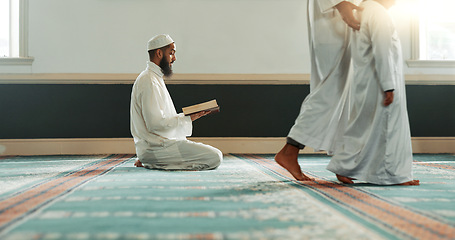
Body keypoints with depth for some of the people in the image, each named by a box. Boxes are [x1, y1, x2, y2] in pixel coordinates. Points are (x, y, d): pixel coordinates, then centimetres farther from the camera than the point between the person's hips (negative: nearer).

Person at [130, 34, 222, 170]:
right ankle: (154, 163, -12)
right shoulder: (149, 81, -14)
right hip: (155, 148, -11)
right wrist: (187, 118, -15)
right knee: (215, 157, -16)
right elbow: (155, 124, -21)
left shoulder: (155, 78, 20)